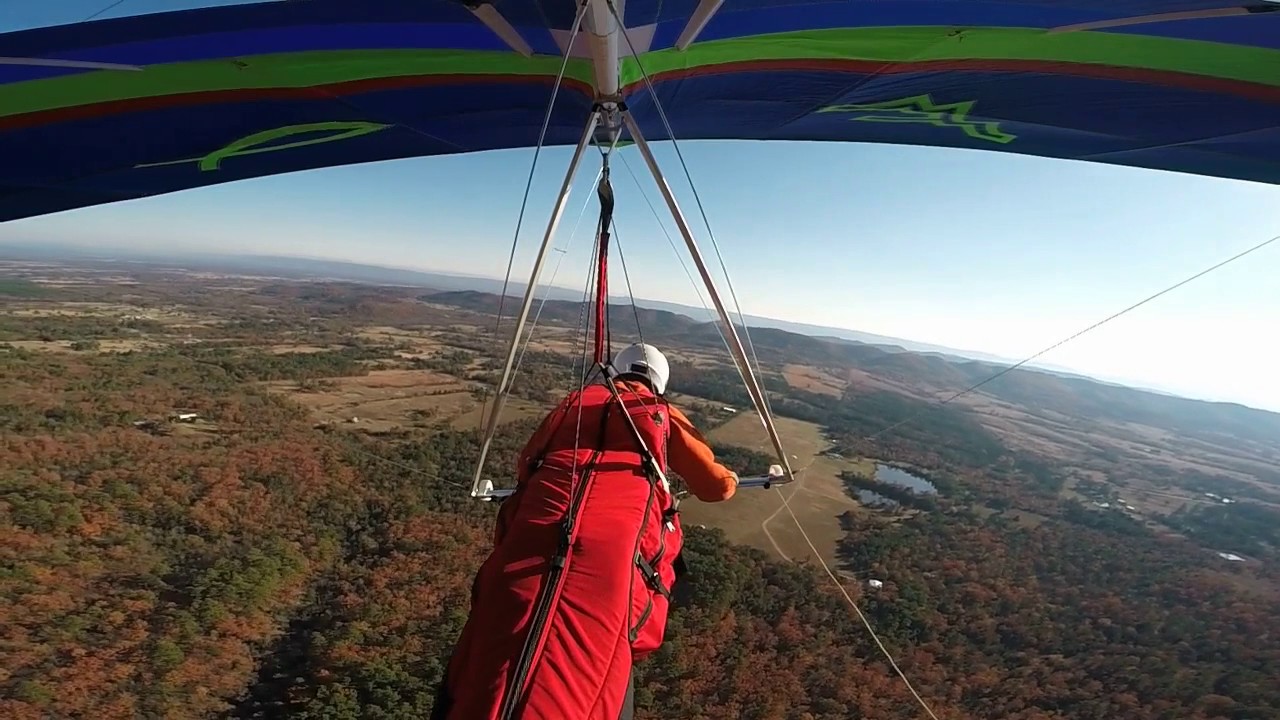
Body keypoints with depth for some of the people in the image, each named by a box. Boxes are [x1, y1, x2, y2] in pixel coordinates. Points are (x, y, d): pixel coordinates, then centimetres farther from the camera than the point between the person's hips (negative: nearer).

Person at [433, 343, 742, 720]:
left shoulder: (576, 401, 28)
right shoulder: (666, 415, 24)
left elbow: (525, 465, 34)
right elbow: (716, 487, 29)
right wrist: (730, 478, 52)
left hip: (530, 537, 2)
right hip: (617, 554, -1)